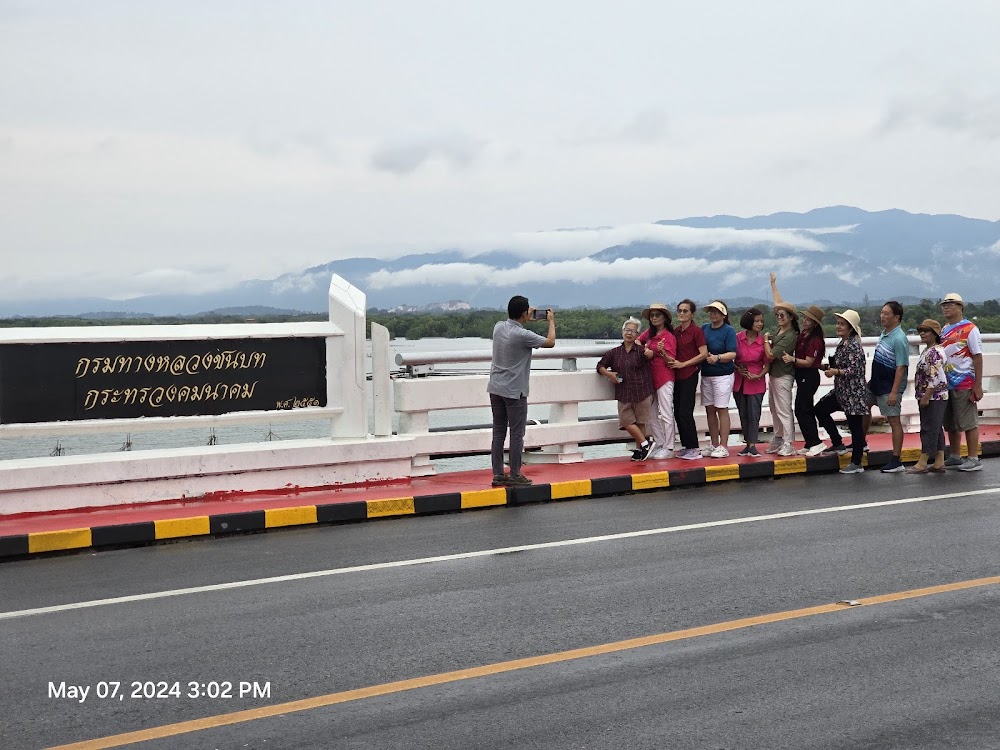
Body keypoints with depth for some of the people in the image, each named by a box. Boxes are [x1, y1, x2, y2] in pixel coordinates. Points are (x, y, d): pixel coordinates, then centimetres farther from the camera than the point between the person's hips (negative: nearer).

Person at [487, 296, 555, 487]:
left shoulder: (499, 327, 2)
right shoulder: (523, 335, -18)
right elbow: (550, 342, -4)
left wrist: (527, 319, 32)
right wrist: (551, 322, 10)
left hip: (496, 388, 7)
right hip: (514, 391, -7)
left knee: (498, 433, 10)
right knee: (516, 434, 1)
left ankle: (498, 474, 12)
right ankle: (515, 475, 4)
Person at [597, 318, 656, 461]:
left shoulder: (641, 351, 2)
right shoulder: (615, 352, 9)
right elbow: (600, 366, 14)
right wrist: (609, 374, 0)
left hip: (642, 393, -3)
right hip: (624, 394, 3)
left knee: (640, 422, 2)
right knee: (627, 422, -6)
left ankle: (639, 449, 13)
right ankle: (645, 444, 6)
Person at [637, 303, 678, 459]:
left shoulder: (669, 336, -9)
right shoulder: (650, 333, 10)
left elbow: (671, 362, -11)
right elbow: (638, 341, 25)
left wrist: (662, 352, -31)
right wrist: (645, 350, 5)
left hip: (664, 379, -8)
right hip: (651, 378, 8)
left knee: (666, 414, -6)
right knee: (653, 415, 9)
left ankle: (669, 448, -3)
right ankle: (659, 445, 15)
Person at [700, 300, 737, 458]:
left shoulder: (729, 331, -5)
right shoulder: (704, 329, 10)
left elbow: (732, 354, -13)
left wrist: (717, 358, -28)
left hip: (723, 375, -6)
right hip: (706, 374, 6)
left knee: (722, 409, -5)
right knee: (709, 410, 8)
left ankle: (723, 447, -2)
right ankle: (714, 445, 16)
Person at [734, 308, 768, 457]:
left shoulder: (763, 341, -5)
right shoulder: (737, 338, -3)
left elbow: (767, 364, 0)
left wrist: (759, 376, -14)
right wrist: (738, 369, -10)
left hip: (756, 383, -2)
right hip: (739, 381, 2)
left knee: (754, 414, -6)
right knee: (743, 414, 8)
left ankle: (752, 446, -4)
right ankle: (748, 444, 16)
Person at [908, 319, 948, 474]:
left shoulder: (935, 352, -17)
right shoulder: (927, 350, 15)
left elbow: (936, 378, -23)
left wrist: (926, 397, -21)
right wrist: (923, 397, 20)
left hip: (934, 397, -11)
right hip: (931, 398, 11)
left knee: (929, 429, -5)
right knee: (936, 430, 12)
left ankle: (922, 464, -2)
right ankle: (939, 462, 16)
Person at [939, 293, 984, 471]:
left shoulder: (969, 329, -7)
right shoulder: (943, 330, 13)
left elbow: (978, 358, -10)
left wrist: (978, 386, -14)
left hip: (964, 384, -7)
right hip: (946, 384, 7)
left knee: (969, 423, -3)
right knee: (951, 424, 13)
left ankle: (974, 460, 2)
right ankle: (955, 457, 24)